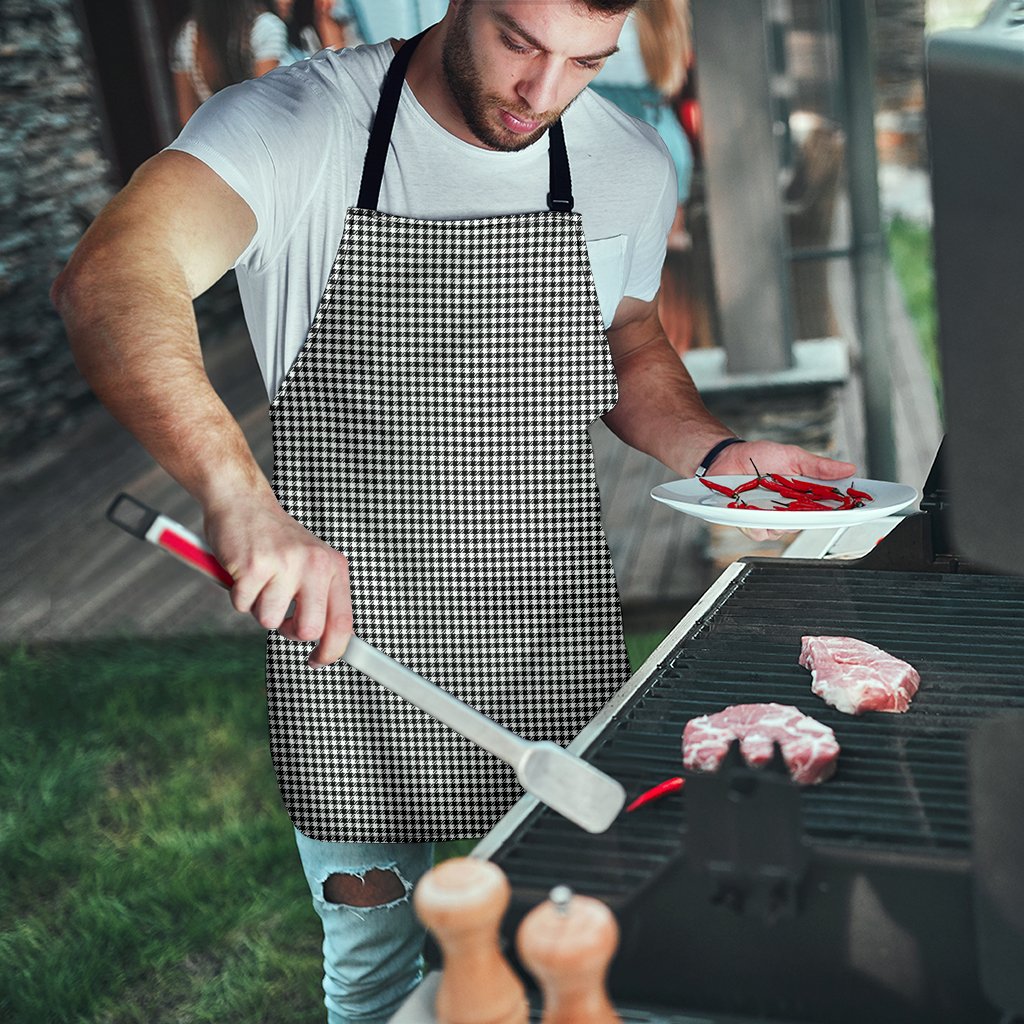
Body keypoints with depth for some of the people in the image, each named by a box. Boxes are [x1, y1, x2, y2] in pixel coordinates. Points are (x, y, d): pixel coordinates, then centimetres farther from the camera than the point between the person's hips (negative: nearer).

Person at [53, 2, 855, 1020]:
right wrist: (240, 494, -49)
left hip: (555, 649, 3)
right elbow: (108, 281, -33)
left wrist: (716, 452, -3)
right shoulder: (295, 125, -16)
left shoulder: (629, 165, -1)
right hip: (345, 639, -3)